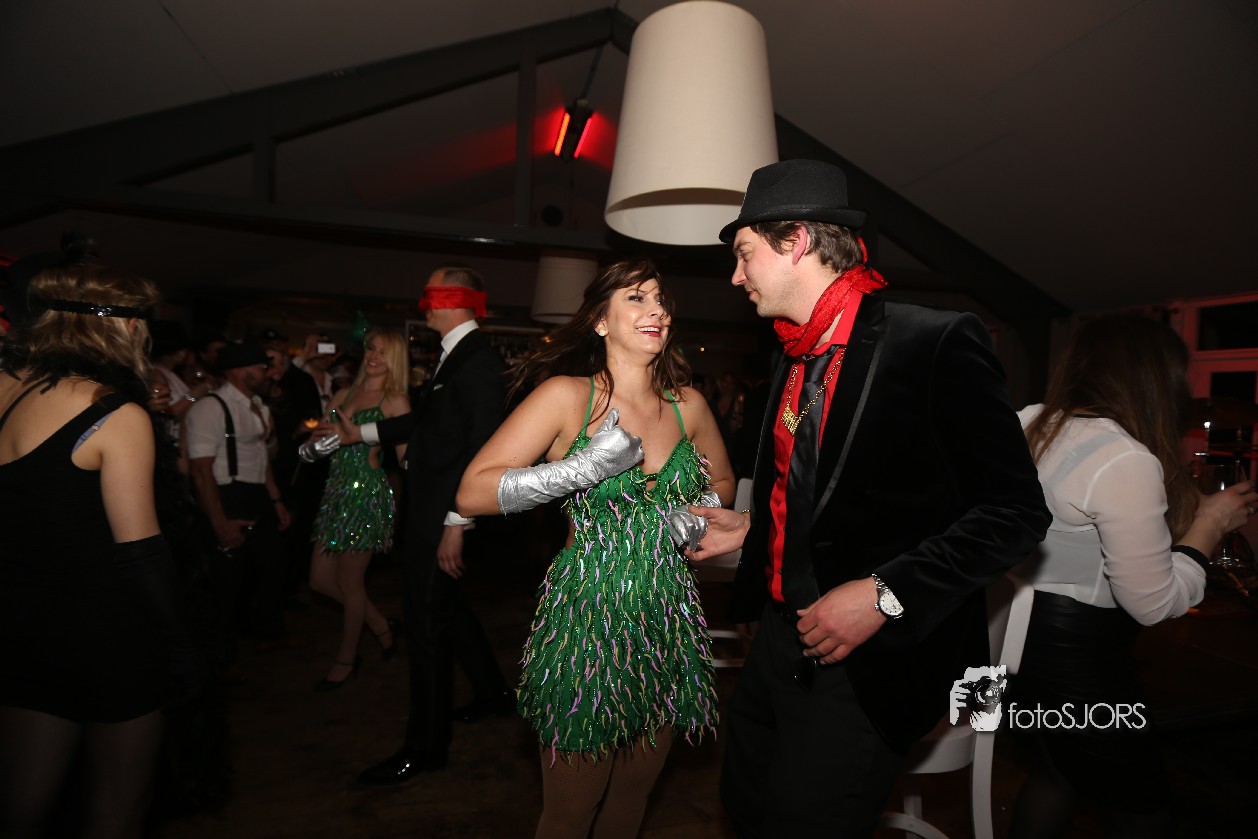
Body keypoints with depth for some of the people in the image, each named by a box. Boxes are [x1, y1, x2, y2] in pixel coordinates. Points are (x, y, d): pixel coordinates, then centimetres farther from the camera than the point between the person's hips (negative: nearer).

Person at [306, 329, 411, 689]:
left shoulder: (395, 401, -5)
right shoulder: (343, 396, 13)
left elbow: (405, 455, -11)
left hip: (368, 494, -7)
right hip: (336, 490, 7)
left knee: (350, 582, 3)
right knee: (320, 579, 9)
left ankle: (345, 659, 24)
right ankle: (380, 625, 30)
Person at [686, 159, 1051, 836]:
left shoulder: (936, 342, -16)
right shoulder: (795, 357, 8)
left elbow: (1016, 510, -17)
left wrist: (885, 594, -23)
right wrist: (750, 526, 9)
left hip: (873, 661, -7)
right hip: (783, 636, 8)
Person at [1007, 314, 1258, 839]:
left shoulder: (1028, 424, 1)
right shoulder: (1126, 461, -23)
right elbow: (1153, 603, -16)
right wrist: (1209, 524, -3)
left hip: (1018, 632, 8)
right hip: (1078, 662, -8)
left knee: (1058, 773, 27)